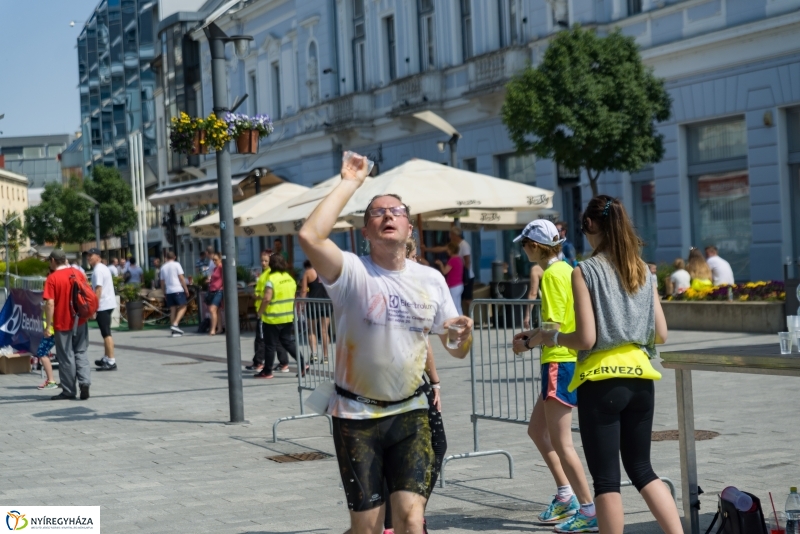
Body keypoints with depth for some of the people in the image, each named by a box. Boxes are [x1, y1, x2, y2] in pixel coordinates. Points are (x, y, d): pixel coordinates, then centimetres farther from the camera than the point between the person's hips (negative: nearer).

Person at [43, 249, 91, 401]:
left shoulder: (52, 278, -12)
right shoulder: (78, 273, 4)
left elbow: (50, 303, -17)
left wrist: (48, 324, -12)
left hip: (63, 323, -4)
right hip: (80, 321, 4)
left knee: (66, 357, 4)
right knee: (80, 353, 13)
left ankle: (69, 391, 10)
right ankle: (84, 382, -4)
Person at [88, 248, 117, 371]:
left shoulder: (98, 270, -14)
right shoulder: (103, 268, 16)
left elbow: (98, 289, -21)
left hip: (103, 305, -10)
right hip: (109, 303, 10)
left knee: (106, 334, -10)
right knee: (106, 333, 17)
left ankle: (111, 361, -11)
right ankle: (106, 358, 25)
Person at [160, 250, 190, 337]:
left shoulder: (163, 267, 12)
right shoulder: (176, 265, -1)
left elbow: (163, 281, 13)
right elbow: (181, 278, -5)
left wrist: (164, 292, 21)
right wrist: (186, 289, -1)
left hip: (168, 291, 5)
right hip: (178, 290, -5)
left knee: (172, 310, 7)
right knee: (182, 307, 0)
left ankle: (174, 331, 4)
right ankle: (175, 324, -18)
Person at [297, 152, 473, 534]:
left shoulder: (431, 280, 3)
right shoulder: (353, 272, -10)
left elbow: (455, 349, 10)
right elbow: (310, 235, -30)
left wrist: (463, 335, -15)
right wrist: (350, 183, -20)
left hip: (410, 413, 2)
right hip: (356, 414, -2)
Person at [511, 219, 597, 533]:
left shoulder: (552, 274, -15)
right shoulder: (565, 270, 14)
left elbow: (554, 327, -19)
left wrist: (527, 344, -4)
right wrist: (532, 334, 14)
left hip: (561, 362, -10)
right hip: (564, 359, 10)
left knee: (560, 442, -5)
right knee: (537, 429, 20)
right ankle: (566, 496, 24)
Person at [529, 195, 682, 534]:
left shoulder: (585, 272, -9)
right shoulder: (643, 271, 7)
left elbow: (586, 338, -15)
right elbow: (660, 334, 7)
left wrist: (554, 337, 3)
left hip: (601, 381, -5)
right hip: (640, 378, 6)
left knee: (606, 479, 2)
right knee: (642, 470, 18)